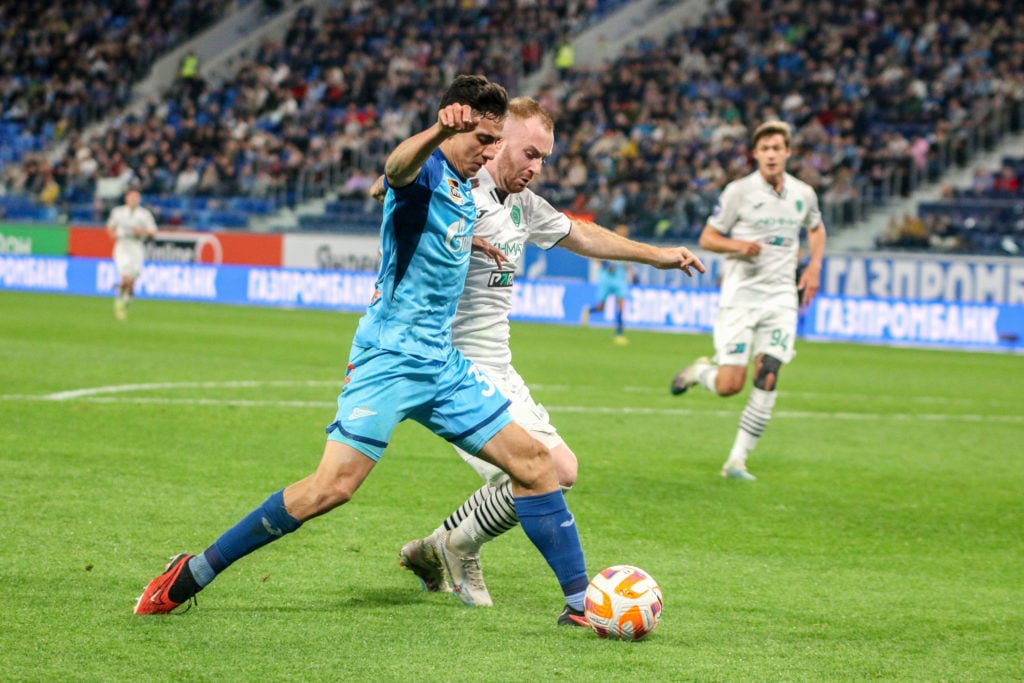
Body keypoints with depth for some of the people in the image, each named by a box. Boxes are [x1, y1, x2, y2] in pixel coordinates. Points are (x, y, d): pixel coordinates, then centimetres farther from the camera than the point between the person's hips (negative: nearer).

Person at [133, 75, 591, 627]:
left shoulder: (465, 191, 15)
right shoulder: (425, 171, -11)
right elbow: (398, 167, -40)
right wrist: (439, 131, -59)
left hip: (442, 363, 9)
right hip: (391, 357, -9)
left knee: (533, 463, 4)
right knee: (334, 485, -17)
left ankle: (580, 600, 13)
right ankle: (191, 575, -8)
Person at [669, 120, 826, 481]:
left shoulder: (803, 194, 6)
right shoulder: (739, 191, -5)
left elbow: (816, 229, 27)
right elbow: (707, 238, -1)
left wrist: (814, 266, 11)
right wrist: (737, 245, -20)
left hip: (780, 298, 3)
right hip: (739, 298, -3)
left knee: (767, 378, -11)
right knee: (729, 386, -10)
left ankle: (737, 460, -2)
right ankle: (700, 370, 26)